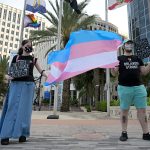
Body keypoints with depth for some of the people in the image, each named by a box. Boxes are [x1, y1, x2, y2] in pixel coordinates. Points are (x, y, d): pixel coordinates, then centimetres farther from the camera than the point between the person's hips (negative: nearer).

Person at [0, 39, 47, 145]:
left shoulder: (33, 59, 12)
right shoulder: (16, 57, 11)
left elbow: (41, 71, 8)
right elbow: (11, 71, 11)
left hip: (28, 85, 0)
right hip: (16, 85, 0)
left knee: (24, 109, -2)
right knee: (12, 107, -6)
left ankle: (22, 134, 4)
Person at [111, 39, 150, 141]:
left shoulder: (137, 59, 16)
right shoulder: (119, 59, 5)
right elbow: (114, 73, -2)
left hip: (139, 87, 4)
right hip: (124, 88, -3)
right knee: (124, 110, 4)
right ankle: (124, 133, 14)